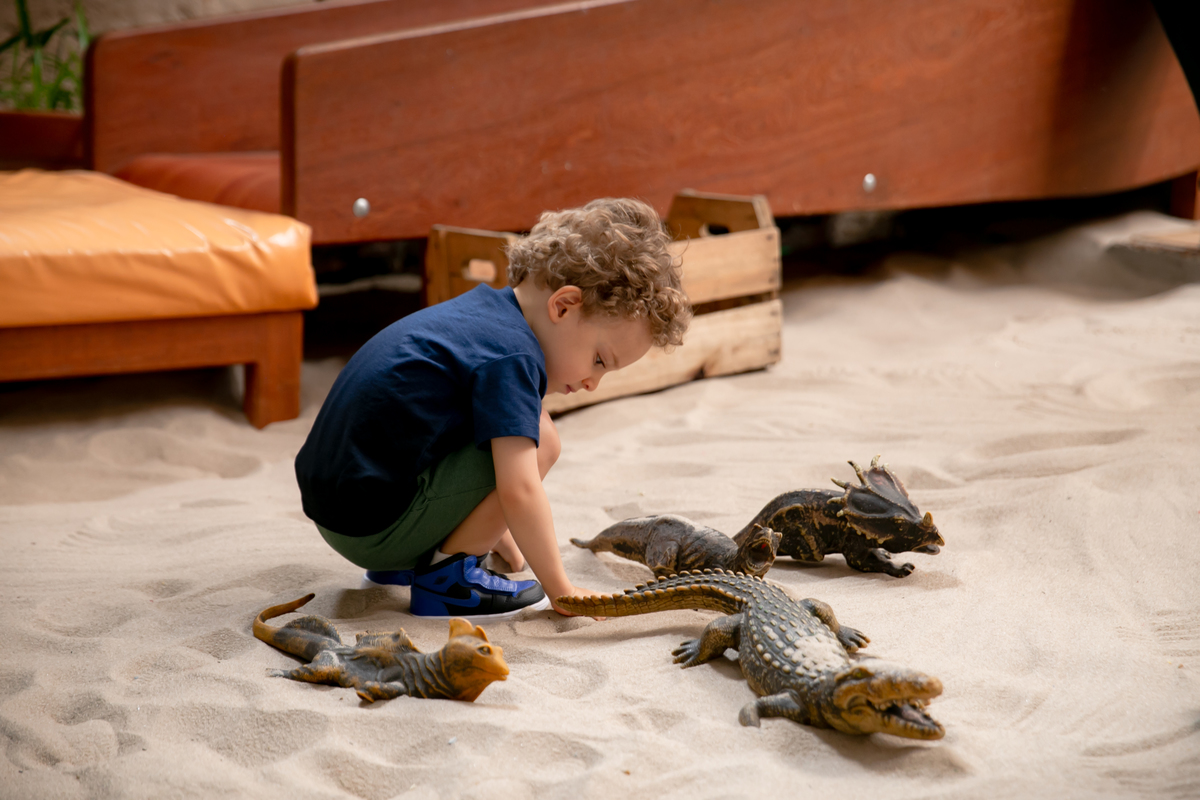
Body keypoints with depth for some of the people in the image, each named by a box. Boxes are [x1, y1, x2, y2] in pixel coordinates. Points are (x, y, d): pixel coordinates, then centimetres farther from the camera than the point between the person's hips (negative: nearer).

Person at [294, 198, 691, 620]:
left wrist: (491, 530, 33)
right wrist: (559, 588, -13)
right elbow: (519, 490, -23)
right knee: (539, 441, -15)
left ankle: (398, 563, 20)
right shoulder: (511, 356, -16)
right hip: (373, 527, -10)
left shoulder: (483, 309, 14)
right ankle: (444, 577, -5)